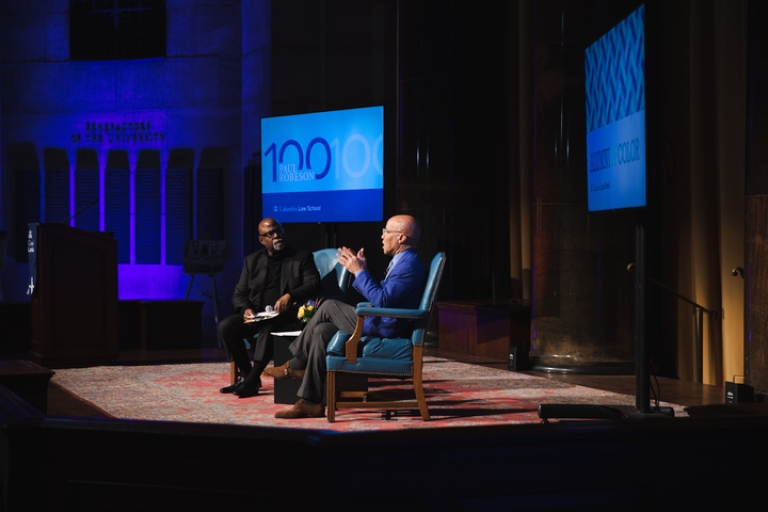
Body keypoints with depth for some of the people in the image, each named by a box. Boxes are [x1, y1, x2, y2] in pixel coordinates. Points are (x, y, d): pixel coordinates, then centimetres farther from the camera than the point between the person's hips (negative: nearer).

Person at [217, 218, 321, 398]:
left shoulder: (302, 257, 7)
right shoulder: (252, 260, 16)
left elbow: (314, 285, -6)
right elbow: (239, 293, 12)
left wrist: (290, 296, -24)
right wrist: (245, 309, -11)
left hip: (285, 316, -4)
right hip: (256, 315, 4)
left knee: (268, 329, -37)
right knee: (226, 326, -23)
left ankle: (251, 381, -32)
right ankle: (246, 374, -10)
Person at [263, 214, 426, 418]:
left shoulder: (410, 265, -17)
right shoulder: (402, 261, 16)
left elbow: (382, 300, -24)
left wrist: (360, 272, -18)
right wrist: (361, 269, 10)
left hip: (384, 330, -10)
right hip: (380, 324, 10)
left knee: (330, 306, -12)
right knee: (322, 331, 4)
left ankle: (295, 366, 1)